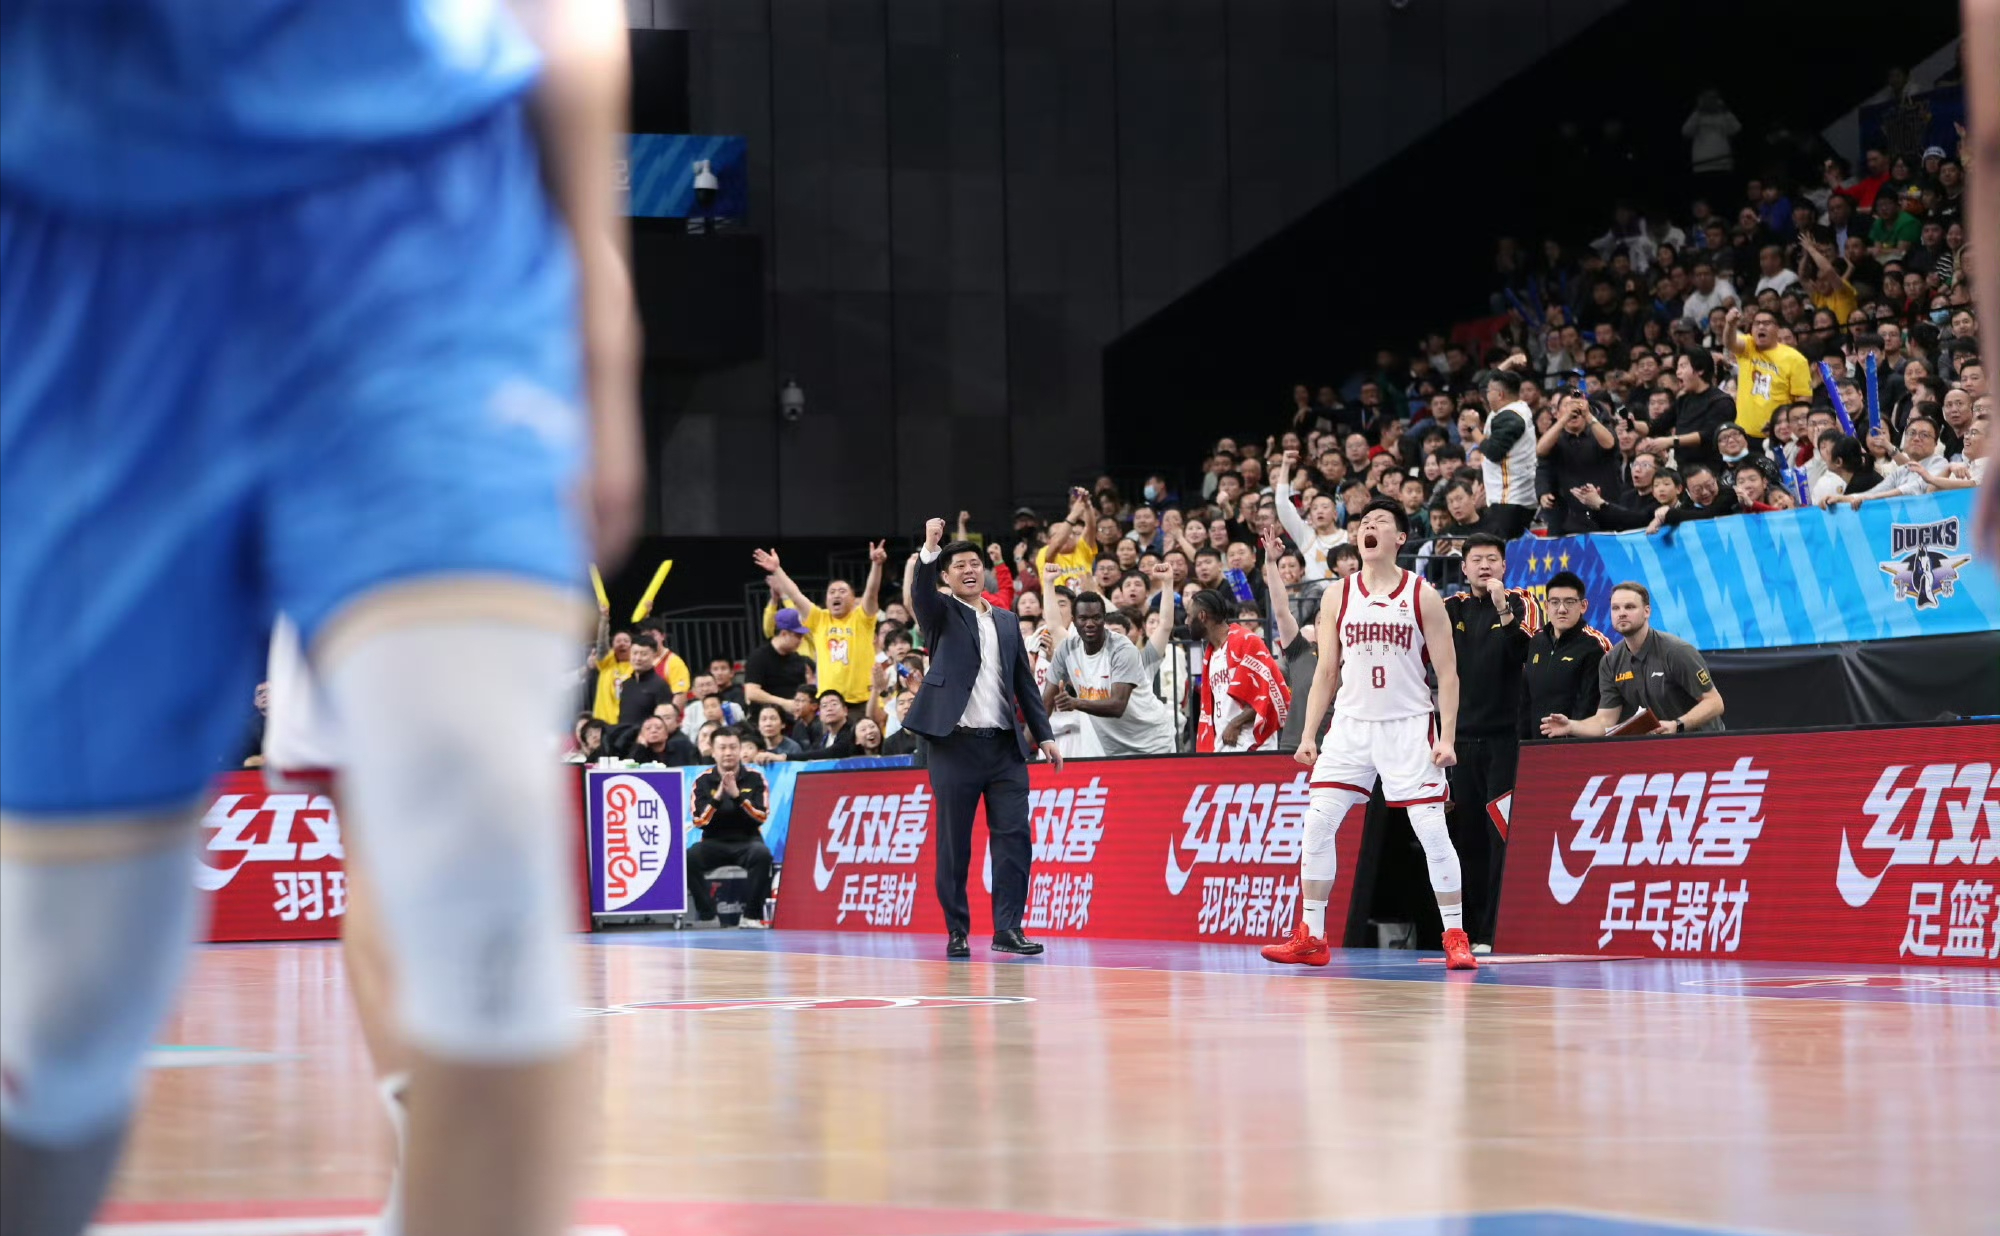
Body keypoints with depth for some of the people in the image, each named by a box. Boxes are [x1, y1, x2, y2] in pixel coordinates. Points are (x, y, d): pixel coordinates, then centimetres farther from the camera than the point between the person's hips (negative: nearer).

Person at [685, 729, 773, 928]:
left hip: (747, 840, -1)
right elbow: (698, 820, -6)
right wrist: (717, 797, -22)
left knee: (762, 854, -35)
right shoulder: (703, 781, 3)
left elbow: (762, 816, -9)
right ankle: (707, 915, -19)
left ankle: (751, 915, -23)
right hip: (715, 842, 1)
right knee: (688, 858, -30)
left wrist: (737, 796, -23)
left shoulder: (755, 778, 1)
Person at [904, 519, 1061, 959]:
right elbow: (922, 595, -18)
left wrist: (1045, 735, 12)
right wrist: (930, 549, -32)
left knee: (1014, 836, -4)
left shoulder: (1006, 623, 18)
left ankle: (1007, 927, -1)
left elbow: (1024, 684, 19)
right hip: (955, 744, -4)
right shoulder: (942, 614, 6)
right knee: (953, 844, 0)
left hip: (1005, 747, 4)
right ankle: (957, 932, 7)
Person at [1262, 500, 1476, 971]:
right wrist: (1308, 735, 3)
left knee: (1432, 831, -8)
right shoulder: (1338, 596, 6)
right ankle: (1311, 938, 3)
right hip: (1352, 724, 3)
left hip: (1409, 726, -3)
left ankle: (1456, 938, 2)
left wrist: (1447, 737, -11)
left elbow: (1447, 674, -2)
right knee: (1317, 825, -4)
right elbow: (1326, 672, 10)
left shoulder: (1423, 596, -3)